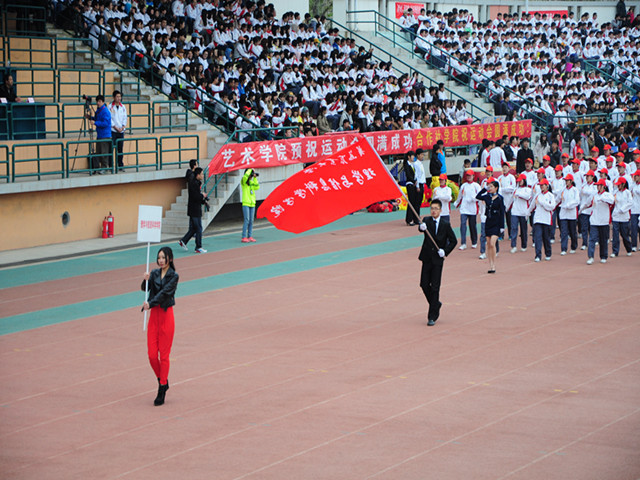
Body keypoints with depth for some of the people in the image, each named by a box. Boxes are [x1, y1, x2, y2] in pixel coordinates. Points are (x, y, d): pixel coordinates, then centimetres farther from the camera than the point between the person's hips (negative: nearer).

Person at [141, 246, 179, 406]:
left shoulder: (173, 276, -7)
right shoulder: (154, 273, 8)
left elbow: (164, 293, -19)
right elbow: (145, 289, -5)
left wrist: (150, 304, -30)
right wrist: (146, 280, -25)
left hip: (166, 315, -5)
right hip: (154, 315, 5)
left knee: (164, 355, -1)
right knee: (152, 355, 2)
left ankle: (162, 389, 6)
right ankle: (163, 381, 24)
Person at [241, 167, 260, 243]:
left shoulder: (252, 182, 16)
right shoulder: (244, 182, -1)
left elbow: (257, 187, 1)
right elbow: (245, 176, -22)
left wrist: (255, 178, 1)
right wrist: (250, 170, -8)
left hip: (252, 204, 6)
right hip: (246, 203, -6)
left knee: (251, 221, 5)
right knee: (247, 220, -11)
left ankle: (250, 236, 10)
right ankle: (244, 237, -10)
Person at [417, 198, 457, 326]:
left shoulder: (445, 224, 0)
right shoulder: (427, 220, 0)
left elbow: (453, 240, 5)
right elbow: (422, 228, -22)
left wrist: (445, 251, -9)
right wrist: (422, 227, -46)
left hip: (438, 259, -2)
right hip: (427, 258, 2)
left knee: (435, 287, -3)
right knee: (424, 284, 2)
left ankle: (432, 317, 1)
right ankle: (436, 304, 29)